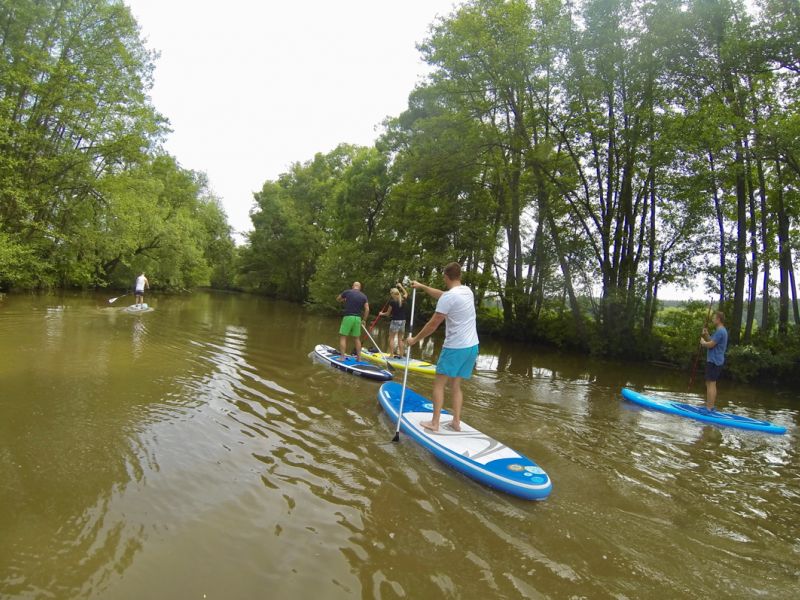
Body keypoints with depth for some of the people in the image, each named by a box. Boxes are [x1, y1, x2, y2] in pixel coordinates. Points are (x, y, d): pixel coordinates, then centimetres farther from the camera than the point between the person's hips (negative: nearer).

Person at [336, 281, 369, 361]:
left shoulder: (347, 292, 1)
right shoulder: (364, 296, 8)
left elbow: (338, 299, 14)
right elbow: (367, 309, 1)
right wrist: (364, 320, 10)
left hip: (348, 317, -4)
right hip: (358, 318, 4)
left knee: (343, 337, 1)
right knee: (357, 338, 13)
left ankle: (342, 357, -5)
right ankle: (359, 357, 15)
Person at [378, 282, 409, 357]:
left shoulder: (392, 302, -12)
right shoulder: (403, 300, 2)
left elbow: (388, 313, -1)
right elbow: (406, 294, 27)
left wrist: (381, 314, 17)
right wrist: (401, 286, 33)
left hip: (395, 321, -6)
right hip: (402, 321, 6)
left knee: (392, 338, 1)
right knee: (400, 339, 11)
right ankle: (401, 355, 12)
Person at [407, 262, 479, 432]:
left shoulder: (448, 297, -16)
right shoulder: (468, 291, 8)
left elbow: (432, 325, -11)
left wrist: (415, 339, 2)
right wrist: (422, 287, 32)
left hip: (455, 348, -7)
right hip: (472, 347, 7)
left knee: (439, 384, 5)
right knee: (455, 385, 16)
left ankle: (434, 423, 7)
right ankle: (456, 422, 16)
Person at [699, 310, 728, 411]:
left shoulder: (720, 331, -18)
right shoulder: (721, 330, 16)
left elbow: (710, 344, -21)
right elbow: (712, 342, 17)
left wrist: (702, 342, -3)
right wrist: (707, 335, 5)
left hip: (714, 362, -11)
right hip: (715, 361, 11)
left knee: (711, 384, -8)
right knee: (711, 384, 17)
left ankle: (709, 408, -6)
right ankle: (710, 406, 24)